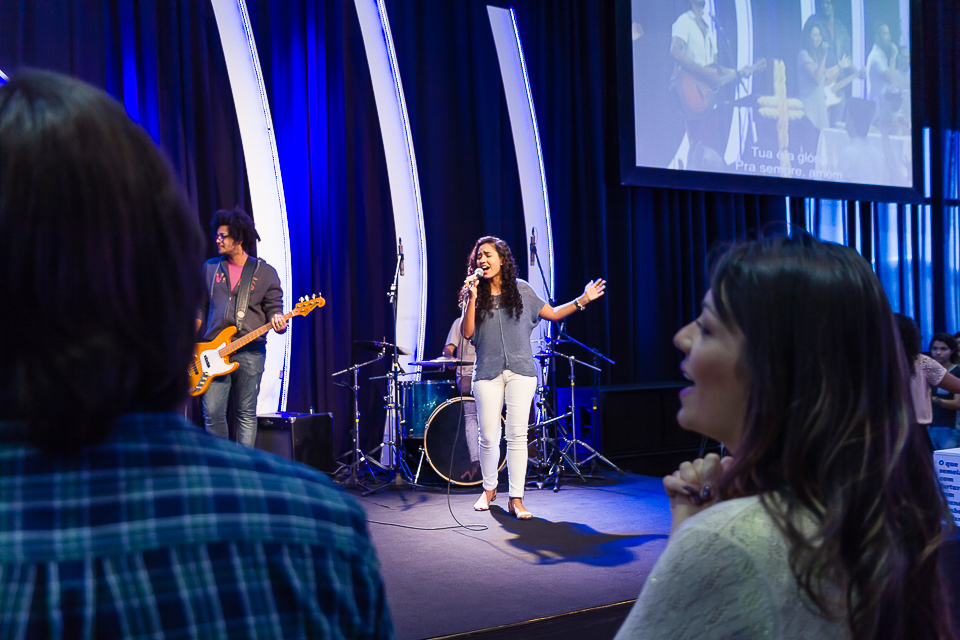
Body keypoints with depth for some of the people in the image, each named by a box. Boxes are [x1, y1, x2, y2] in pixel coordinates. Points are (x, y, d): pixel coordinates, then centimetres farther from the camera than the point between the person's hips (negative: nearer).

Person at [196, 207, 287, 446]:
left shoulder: (265, 272, 6)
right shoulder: (210, 268, 15)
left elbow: (274, 308, 6)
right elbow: (200, 309, 18)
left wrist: (277, 321, -18)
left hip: (250, 352, -2)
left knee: (247, 414, 0)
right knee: (212, 413, -2)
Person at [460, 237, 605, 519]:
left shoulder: (521, 290, 8)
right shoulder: (474, 293, 7)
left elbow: (553, 314, 14)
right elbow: (467, 333, -4)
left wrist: (582, 300, 4)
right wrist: (472, 299, -13)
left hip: (521, 371, 0)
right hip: (488, 372, 0)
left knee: (517, 435, -5)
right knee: (488, 437, 1)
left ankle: (516, 499, 0)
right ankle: (489, 489, 25)